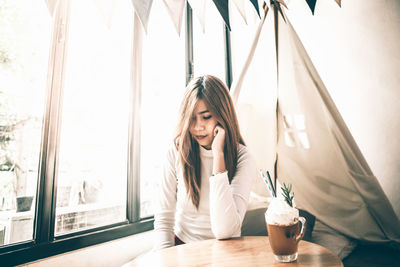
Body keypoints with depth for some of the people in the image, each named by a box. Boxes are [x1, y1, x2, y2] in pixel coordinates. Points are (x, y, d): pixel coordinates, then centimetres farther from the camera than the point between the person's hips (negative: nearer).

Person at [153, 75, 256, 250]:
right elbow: (163, 217, -3)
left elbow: (223, 230, -23)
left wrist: (218, 155, -24)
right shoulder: (177, 151, -7)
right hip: (180, 245, 1)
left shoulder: (242, 159, -12)